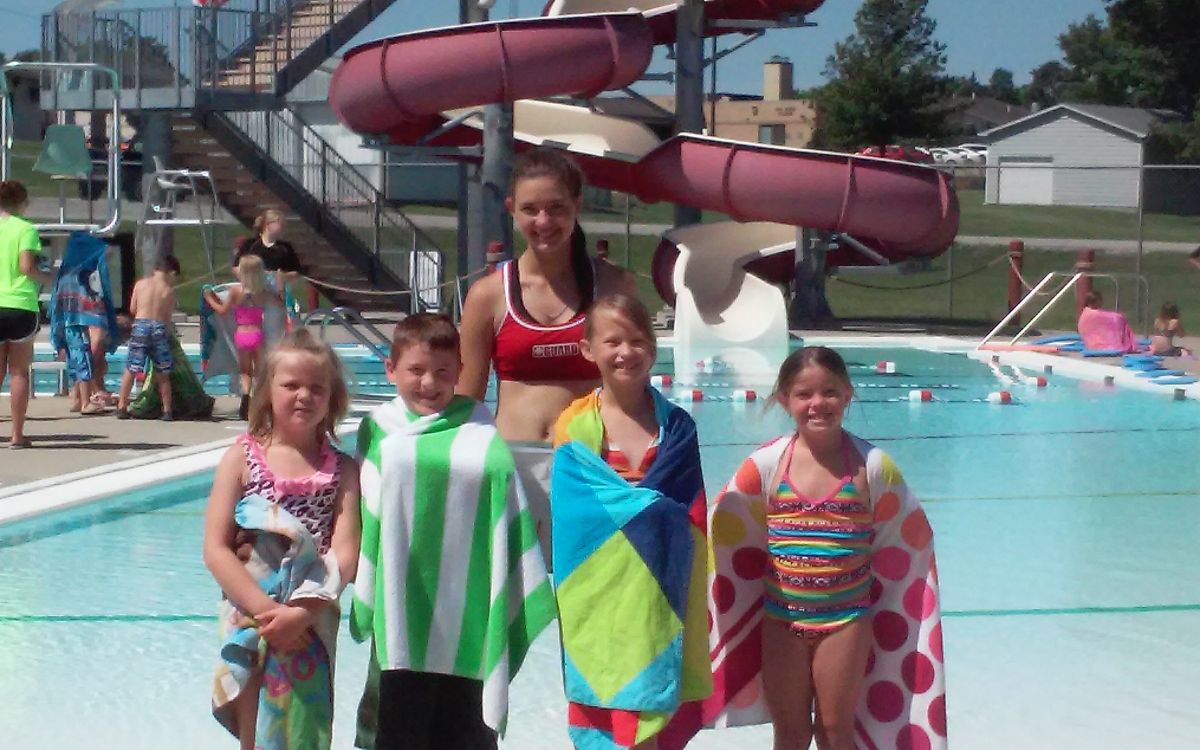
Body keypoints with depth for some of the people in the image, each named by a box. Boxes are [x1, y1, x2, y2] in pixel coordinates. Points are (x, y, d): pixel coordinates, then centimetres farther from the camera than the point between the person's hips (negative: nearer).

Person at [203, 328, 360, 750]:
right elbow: (216, 550, -7)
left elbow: (345, 555, -7)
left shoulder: (342, 470, 3)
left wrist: (301, 612, -21)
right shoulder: (242, 458, 0)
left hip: (311, 623, 1)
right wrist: (265, 610, -17)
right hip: (249, 618, -1)